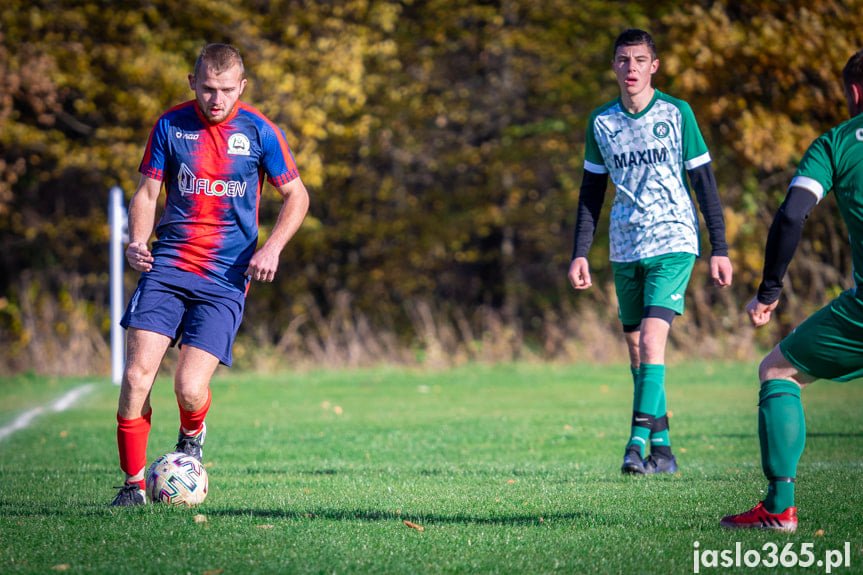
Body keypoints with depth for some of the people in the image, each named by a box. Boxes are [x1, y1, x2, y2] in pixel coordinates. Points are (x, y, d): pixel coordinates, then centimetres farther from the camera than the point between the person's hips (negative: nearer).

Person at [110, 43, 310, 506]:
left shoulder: (258, 131, 0)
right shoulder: (171, 125, 3)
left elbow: (296, 195, 8)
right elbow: (147, 192, 11)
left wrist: (271, 247, -7)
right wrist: (137, 242, -8)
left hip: (226, 276, -2)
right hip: (167, 265, 2)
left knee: (189, 387, -14)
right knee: (136, 375, -13)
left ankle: (192, 434, 24)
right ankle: (133, 483, 2)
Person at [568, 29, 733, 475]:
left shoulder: (677, 114, -2)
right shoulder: (601, 122, 7)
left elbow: (704, 182, 2)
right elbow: (591, 192, 14)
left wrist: (719, 249, 0)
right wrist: (580, 253, 8)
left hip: (673, 242, -4)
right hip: (625, 250, 4)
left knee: (651, 341, -19)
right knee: (637, 351, 7)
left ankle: (638, 442, -22)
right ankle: (663, 449, 16)